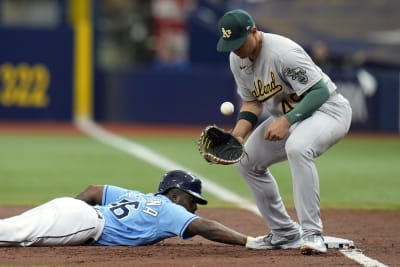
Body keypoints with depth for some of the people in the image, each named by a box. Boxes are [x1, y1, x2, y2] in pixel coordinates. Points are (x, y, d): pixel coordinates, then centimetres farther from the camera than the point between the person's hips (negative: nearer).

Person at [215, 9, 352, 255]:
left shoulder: (282, 52, -29)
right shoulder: (237, 59, -3)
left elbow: (321, 91, -28)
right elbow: (252, 102, 8)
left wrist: (287, 121, -36)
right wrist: (236, 135, -9)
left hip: (328, 108, -9)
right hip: (288, 115, 10)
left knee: (297, 147, -38)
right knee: (247, 160, 7)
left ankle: (312, 233, -34)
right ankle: (285, 234, 18)